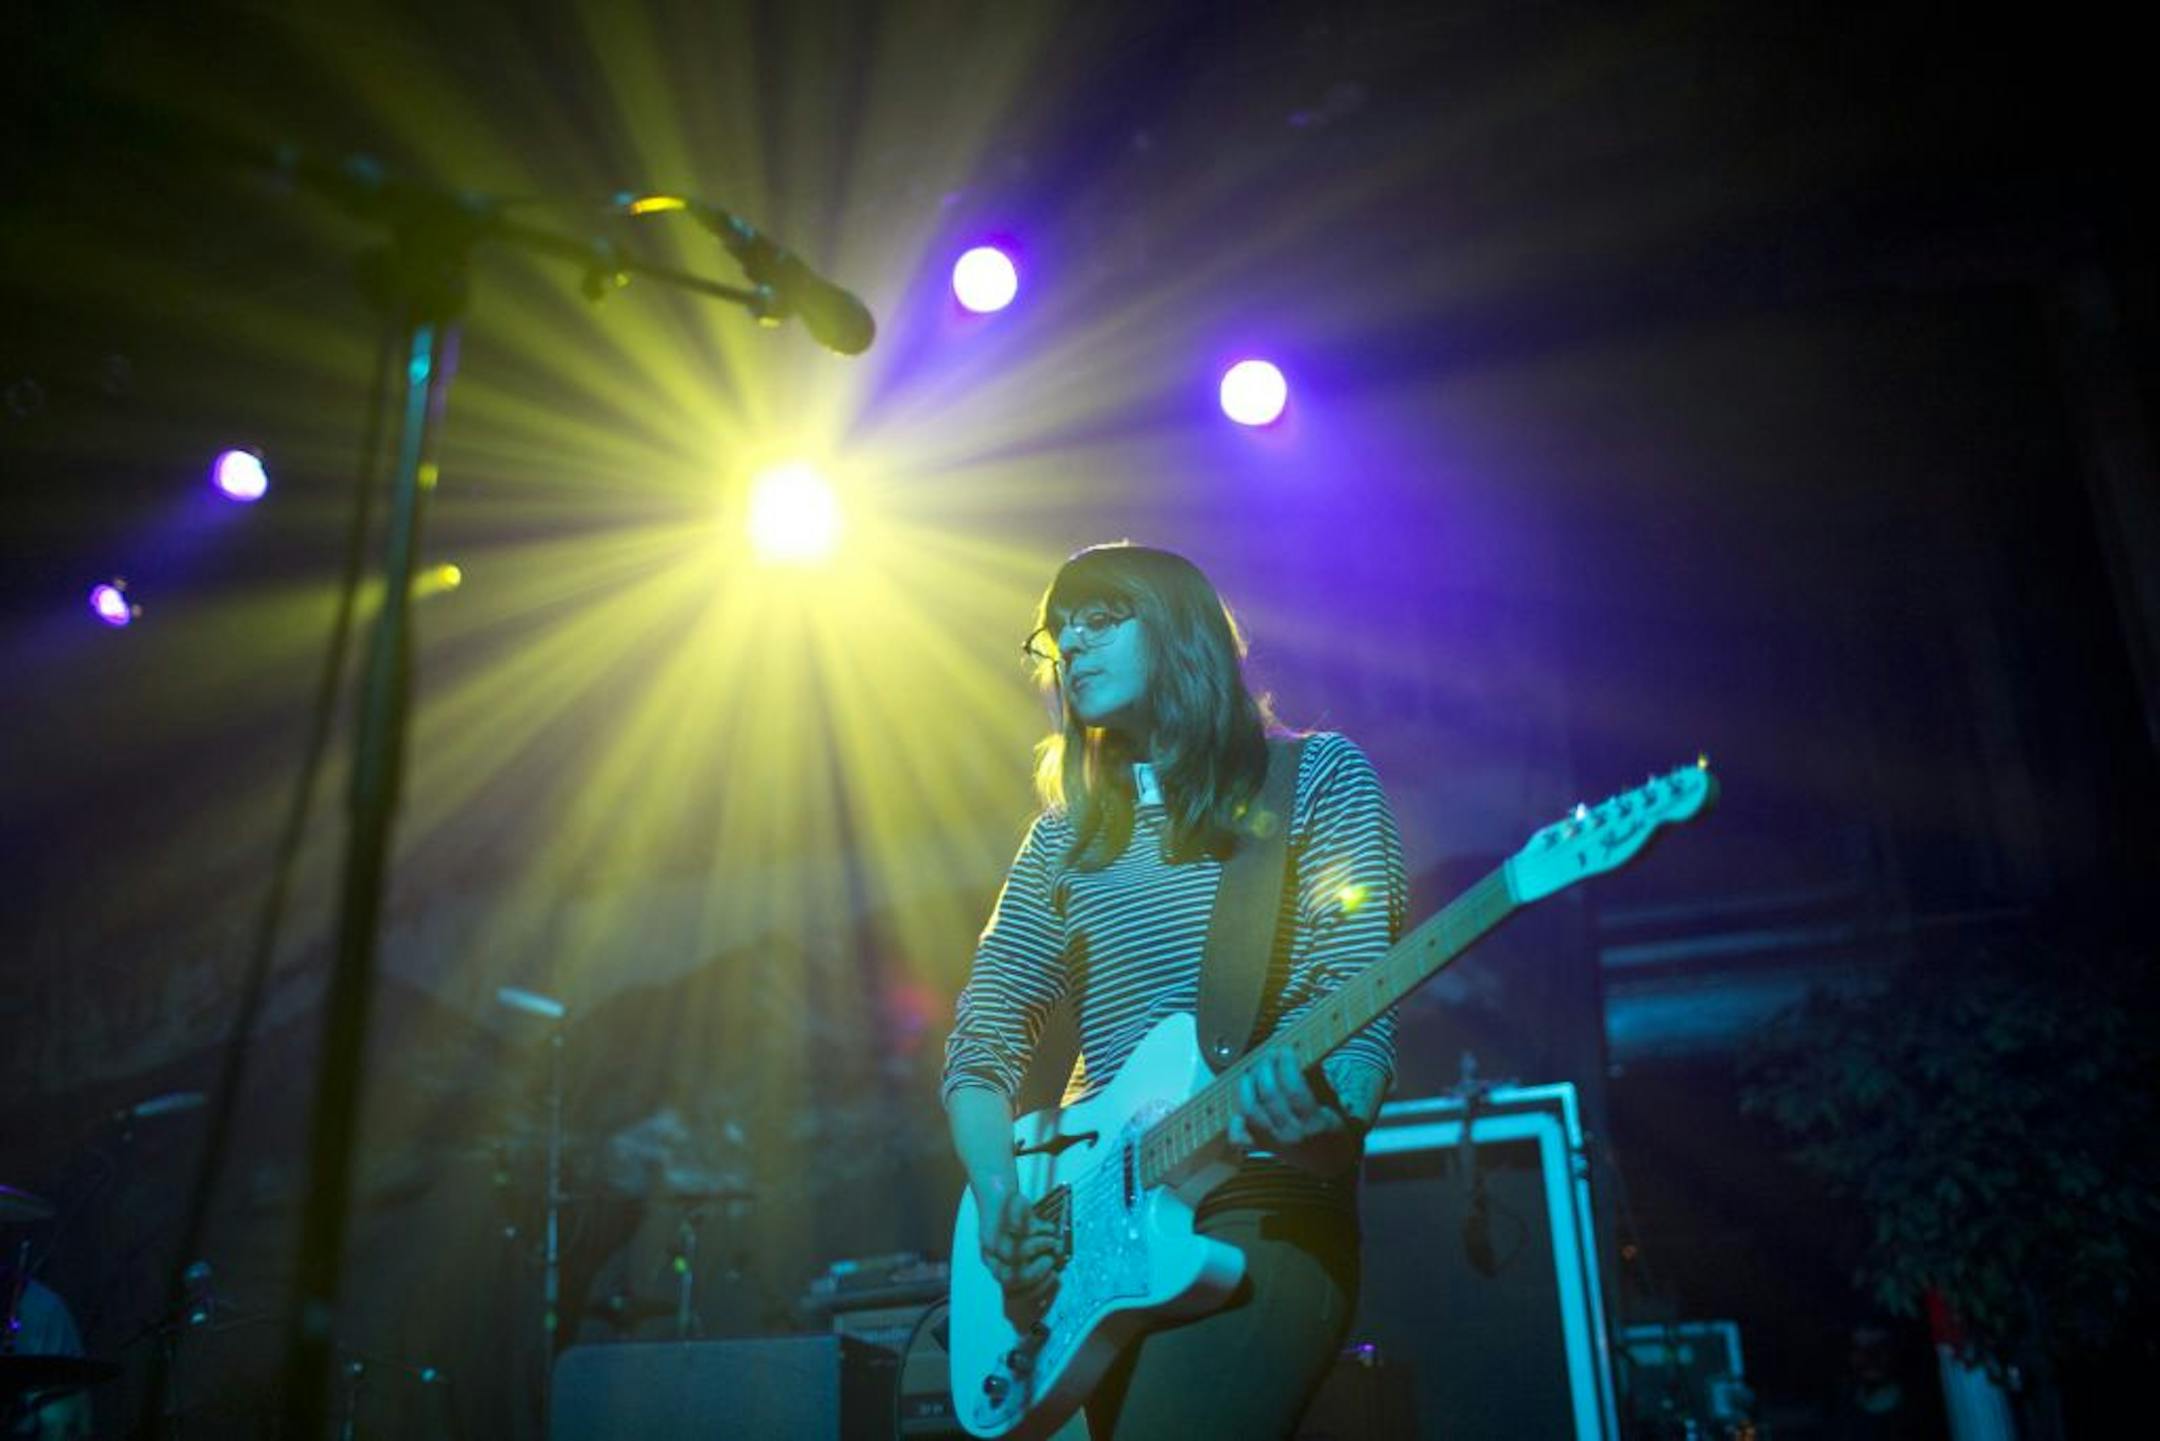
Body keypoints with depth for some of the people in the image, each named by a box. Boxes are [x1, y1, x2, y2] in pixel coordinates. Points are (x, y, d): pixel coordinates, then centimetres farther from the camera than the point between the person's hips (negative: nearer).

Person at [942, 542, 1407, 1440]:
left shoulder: (1316, 777, 5)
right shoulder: (1066, 833, 16)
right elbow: (982, 1033, 12)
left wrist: (1325, 1097, -28)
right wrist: (998, 1195, -6)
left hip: (1264, 1196, -4)